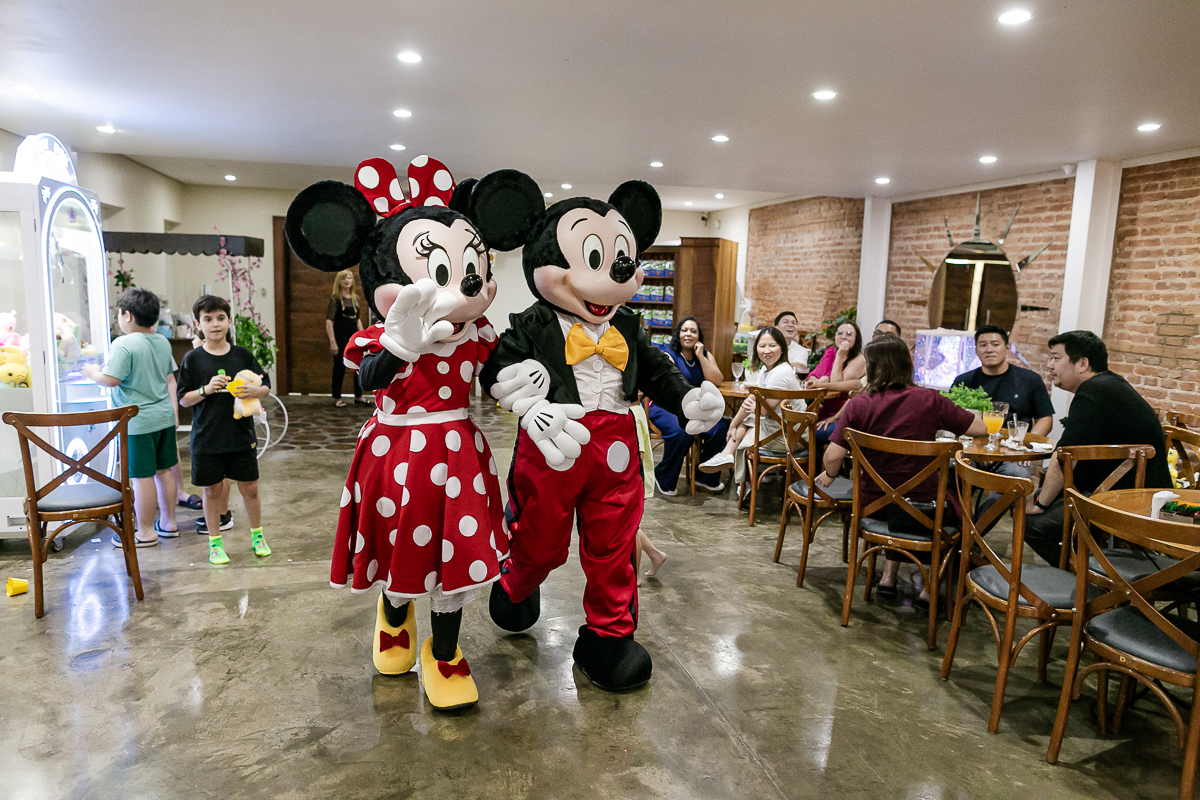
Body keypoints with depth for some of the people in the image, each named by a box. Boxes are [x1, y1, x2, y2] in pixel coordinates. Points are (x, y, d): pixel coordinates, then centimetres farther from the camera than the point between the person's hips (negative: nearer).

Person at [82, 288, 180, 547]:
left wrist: (93, 373, -2)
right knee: (163, 470, 15)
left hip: (138, 421, -8)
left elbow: (111, 379, -19)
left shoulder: (123, 344, -16)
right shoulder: (163, 342, 8)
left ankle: (146, 532, 9)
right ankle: (168, 523, 24)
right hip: (164, 415, 8)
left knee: (142, 477, 0)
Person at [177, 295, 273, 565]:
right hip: (207, 439, -1)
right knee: (212, 491, 9)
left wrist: (253, 391, -15)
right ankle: (215, 543, 25)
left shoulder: (243, 355, 1)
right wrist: (206, 389, -17)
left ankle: (257, 536, 27)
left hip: (242, 435, 1)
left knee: (249, 488, 8)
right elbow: (183, 399, 0)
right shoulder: (193, 359, -3)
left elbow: (266, 387, 7)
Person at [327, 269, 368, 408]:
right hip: (340, 335, -6)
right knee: (339, 367, 1)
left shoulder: (355, 298, 10)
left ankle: (358, 396, 20)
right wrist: (332, 341, -18)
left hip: (354, 335, 6)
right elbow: (329, 321, -12)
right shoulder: (335, 298, -7)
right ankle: (337, 398, 13)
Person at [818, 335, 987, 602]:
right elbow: (980, 428, -3)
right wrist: (956, 414, 19)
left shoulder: (859, 404, -12)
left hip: (874, 505, 2)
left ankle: (890, 574, 31)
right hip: (922, 508, -1)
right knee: (958, 502, 30)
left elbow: (833, 455, -15)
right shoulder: (929, 400, -12)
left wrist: (830, 475, 7)